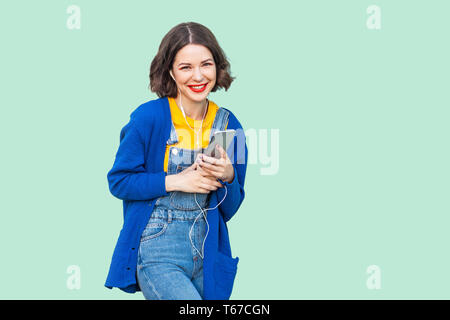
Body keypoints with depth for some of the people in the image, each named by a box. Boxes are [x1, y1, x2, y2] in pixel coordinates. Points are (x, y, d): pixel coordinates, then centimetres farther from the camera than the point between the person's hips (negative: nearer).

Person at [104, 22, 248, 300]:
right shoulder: (148, 117, -7)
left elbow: (229, 209, 9)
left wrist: (228, 177, -12)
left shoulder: (228, 125, 4)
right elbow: (118, 181, -3)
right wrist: (175, 182, -12)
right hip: (157, 253, -5)